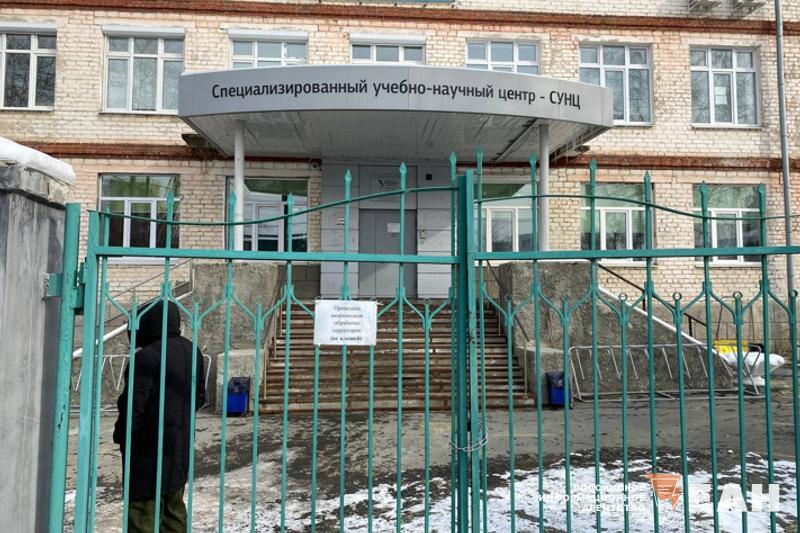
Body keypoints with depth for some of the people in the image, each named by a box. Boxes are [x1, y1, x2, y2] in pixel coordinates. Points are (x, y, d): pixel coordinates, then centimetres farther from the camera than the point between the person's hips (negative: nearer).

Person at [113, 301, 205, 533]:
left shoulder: (148, 356, -20)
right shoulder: (191, 351, 5)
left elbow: (134, 404, -19)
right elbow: (199, 397, 12)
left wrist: (121, 434, -4)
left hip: (150, 444, -8)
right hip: (181, 442, 8)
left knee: (143, 504, 2)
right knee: (174, 503, 18)